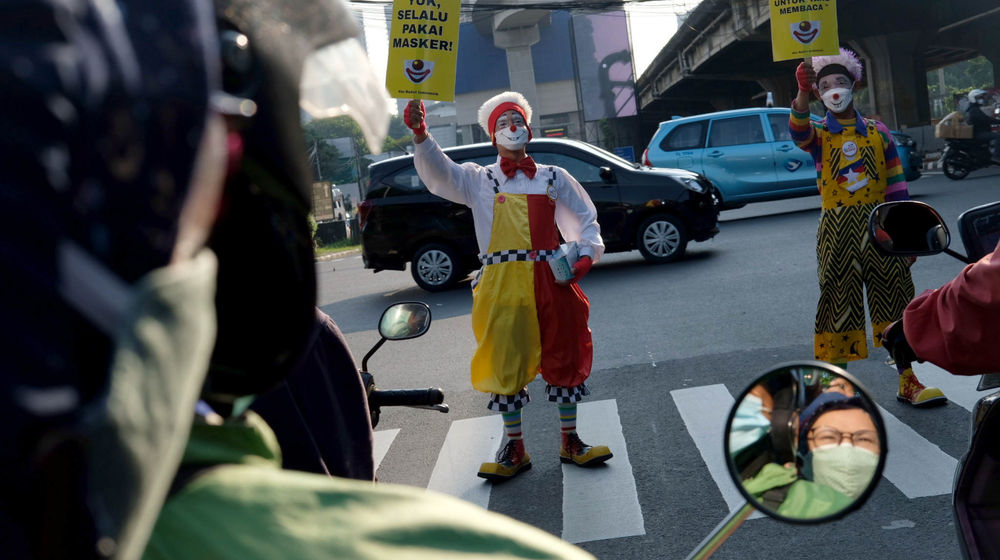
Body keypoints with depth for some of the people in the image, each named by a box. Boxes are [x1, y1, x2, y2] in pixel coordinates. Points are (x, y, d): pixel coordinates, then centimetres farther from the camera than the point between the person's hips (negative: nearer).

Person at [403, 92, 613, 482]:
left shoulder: (553, 177, 16)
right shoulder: (478, 180, 10)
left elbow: (586, 219, 18)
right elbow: (438, 174, -8)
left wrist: (586, 255, -1)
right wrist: (421, 135, -26)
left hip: (552, 279, 2)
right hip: (502, 283, -1)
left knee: (564, 358, 6)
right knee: (505, 363, 2)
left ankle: (570, 443, 20)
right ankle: (515, 450, 15)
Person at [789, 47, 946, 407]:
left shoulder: (878, 131, 8)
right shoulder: (817, 134, 3)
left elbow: (896, 185, 6)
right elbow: (798, 131, -23)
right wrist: (803, 93, -40)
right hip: (837, 231, -2)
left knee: (895, 300, 6)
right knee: (838, 303, 2)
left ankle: (908, 382, 17)